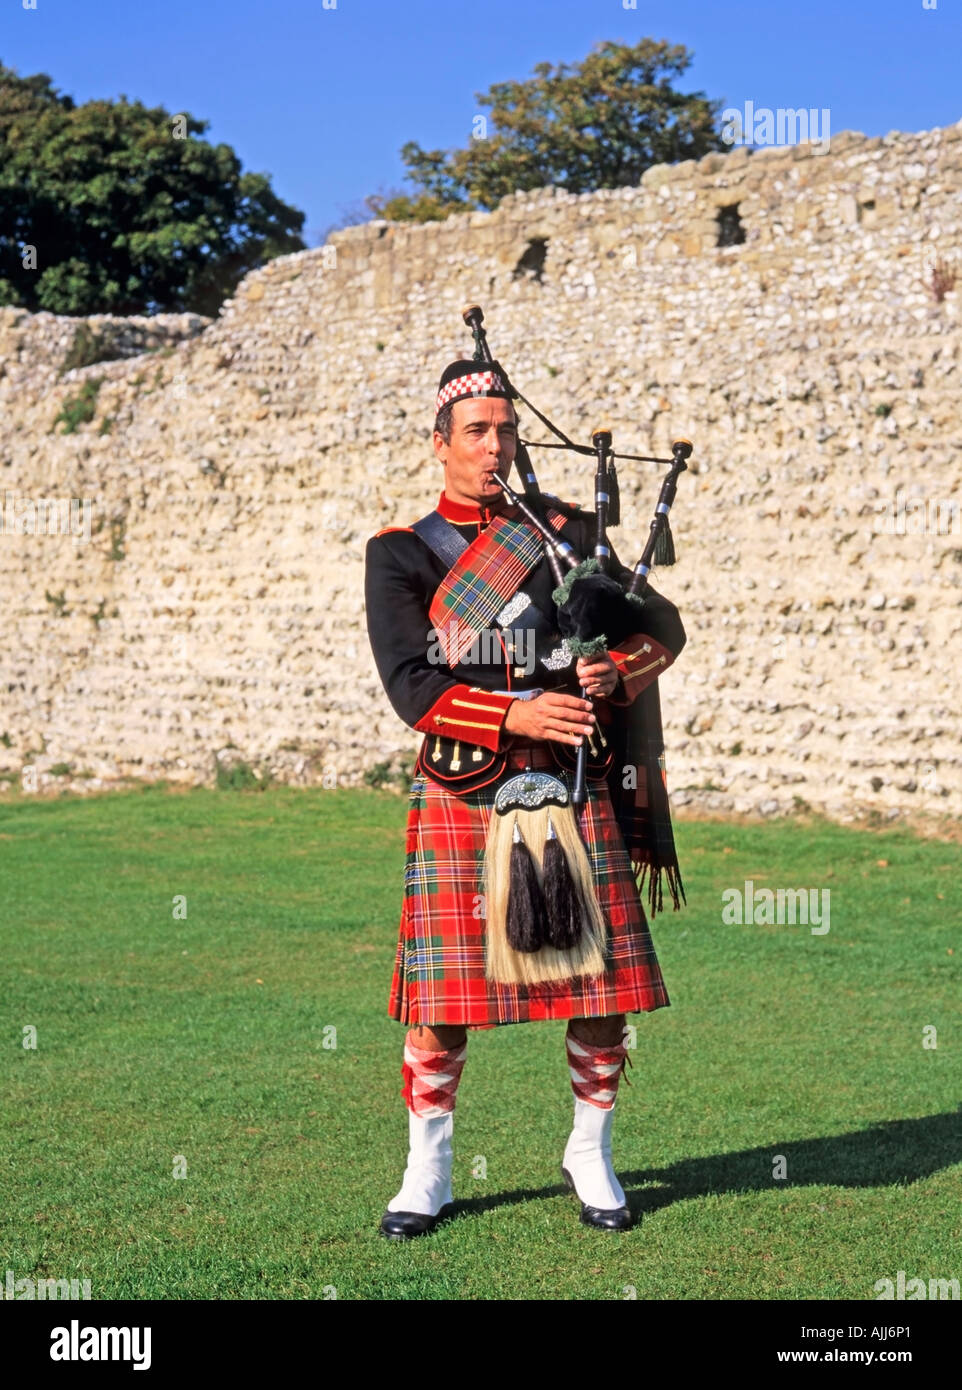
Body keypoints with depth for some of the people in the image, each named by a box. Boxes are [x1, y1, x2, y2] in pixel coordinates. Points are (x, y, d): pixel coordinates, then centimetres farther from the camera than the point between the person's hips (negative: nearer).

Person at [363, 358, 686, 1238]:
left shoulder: (564, 531, 11)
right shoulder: (399, 554, 4)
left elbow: (660, 625, 10)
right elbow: (411, 684, -8)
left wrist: (613, 677, -12)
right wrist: (514, 715, -22)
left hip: (571, 783, 2)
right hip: (460, 792, -2)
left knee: (601, 985, 4)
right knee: (442, 999, -1)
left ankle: (590, 1158, 24)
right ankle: (428, 1175, 17)